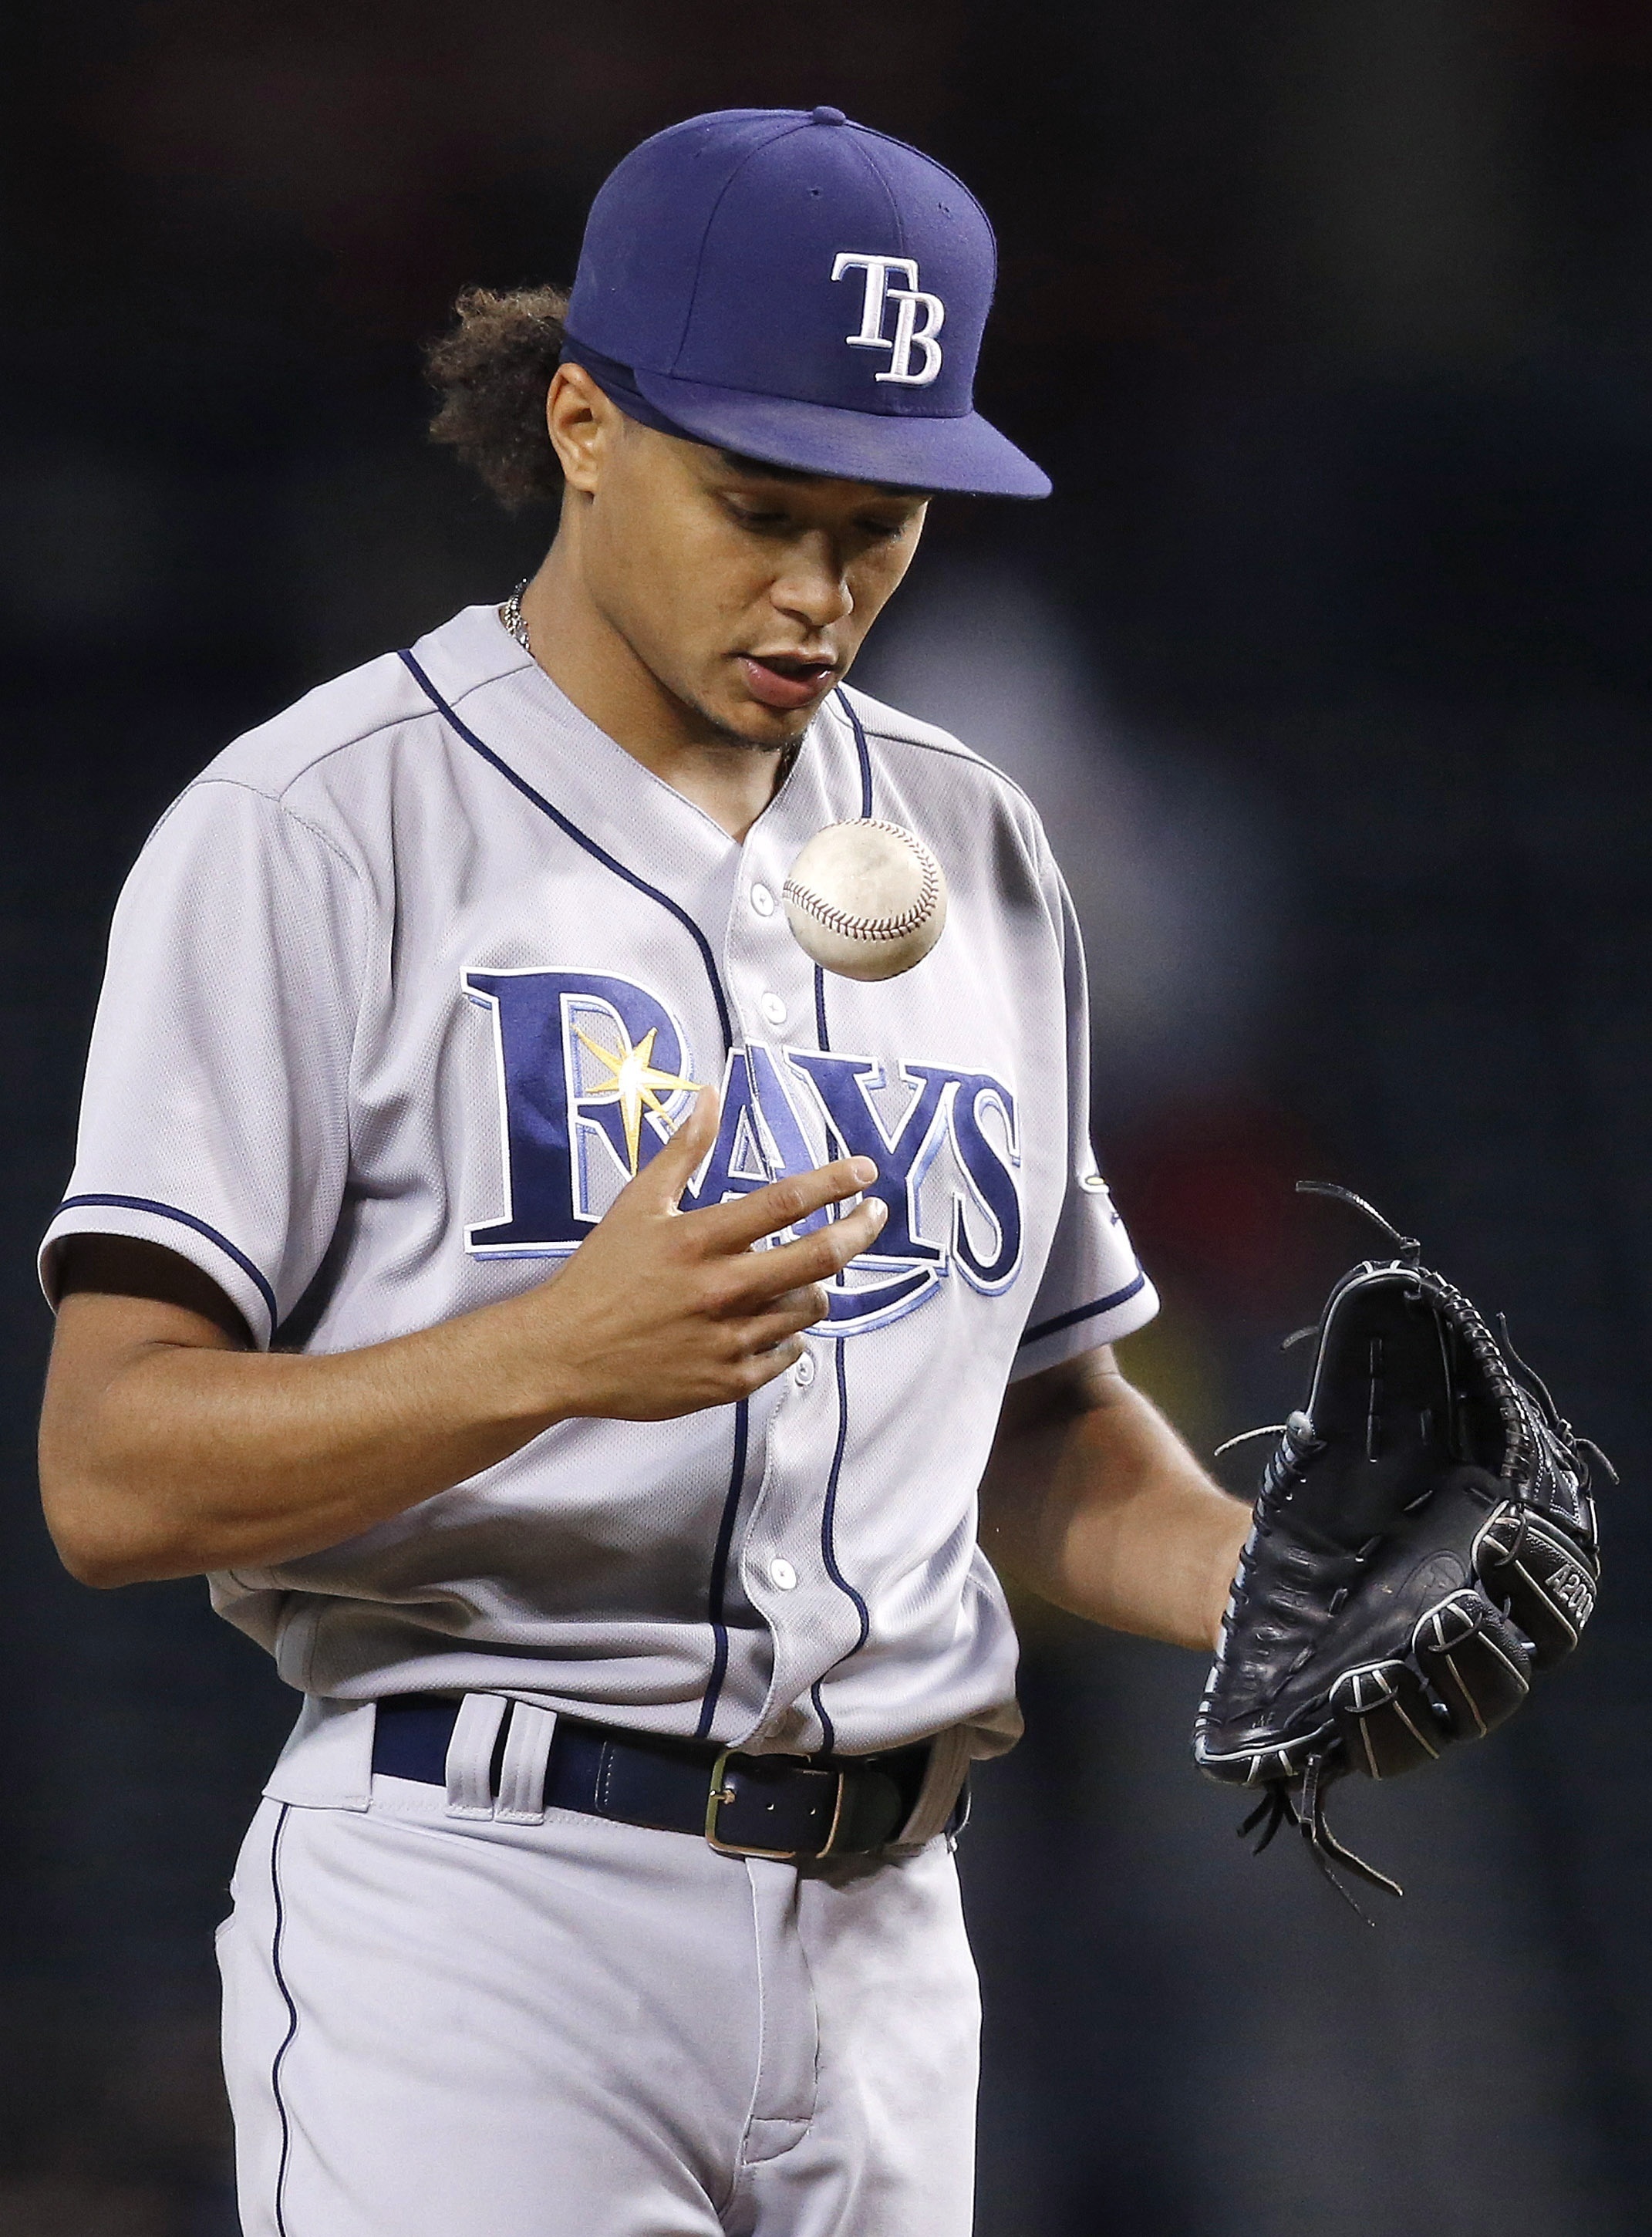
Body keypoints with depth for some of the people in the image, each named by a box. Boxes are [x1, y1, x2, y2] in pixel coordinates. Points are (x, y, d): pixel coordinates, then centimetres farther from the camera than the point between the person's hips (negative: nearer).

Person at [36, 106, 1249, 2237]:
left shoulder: (972, 847, 15)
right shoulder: (314, 833, -5)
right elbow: (111, 1474, -12)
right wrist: (558, 1353, -27)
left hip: (880, 1954, 6)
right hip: (478, 1944, -6)